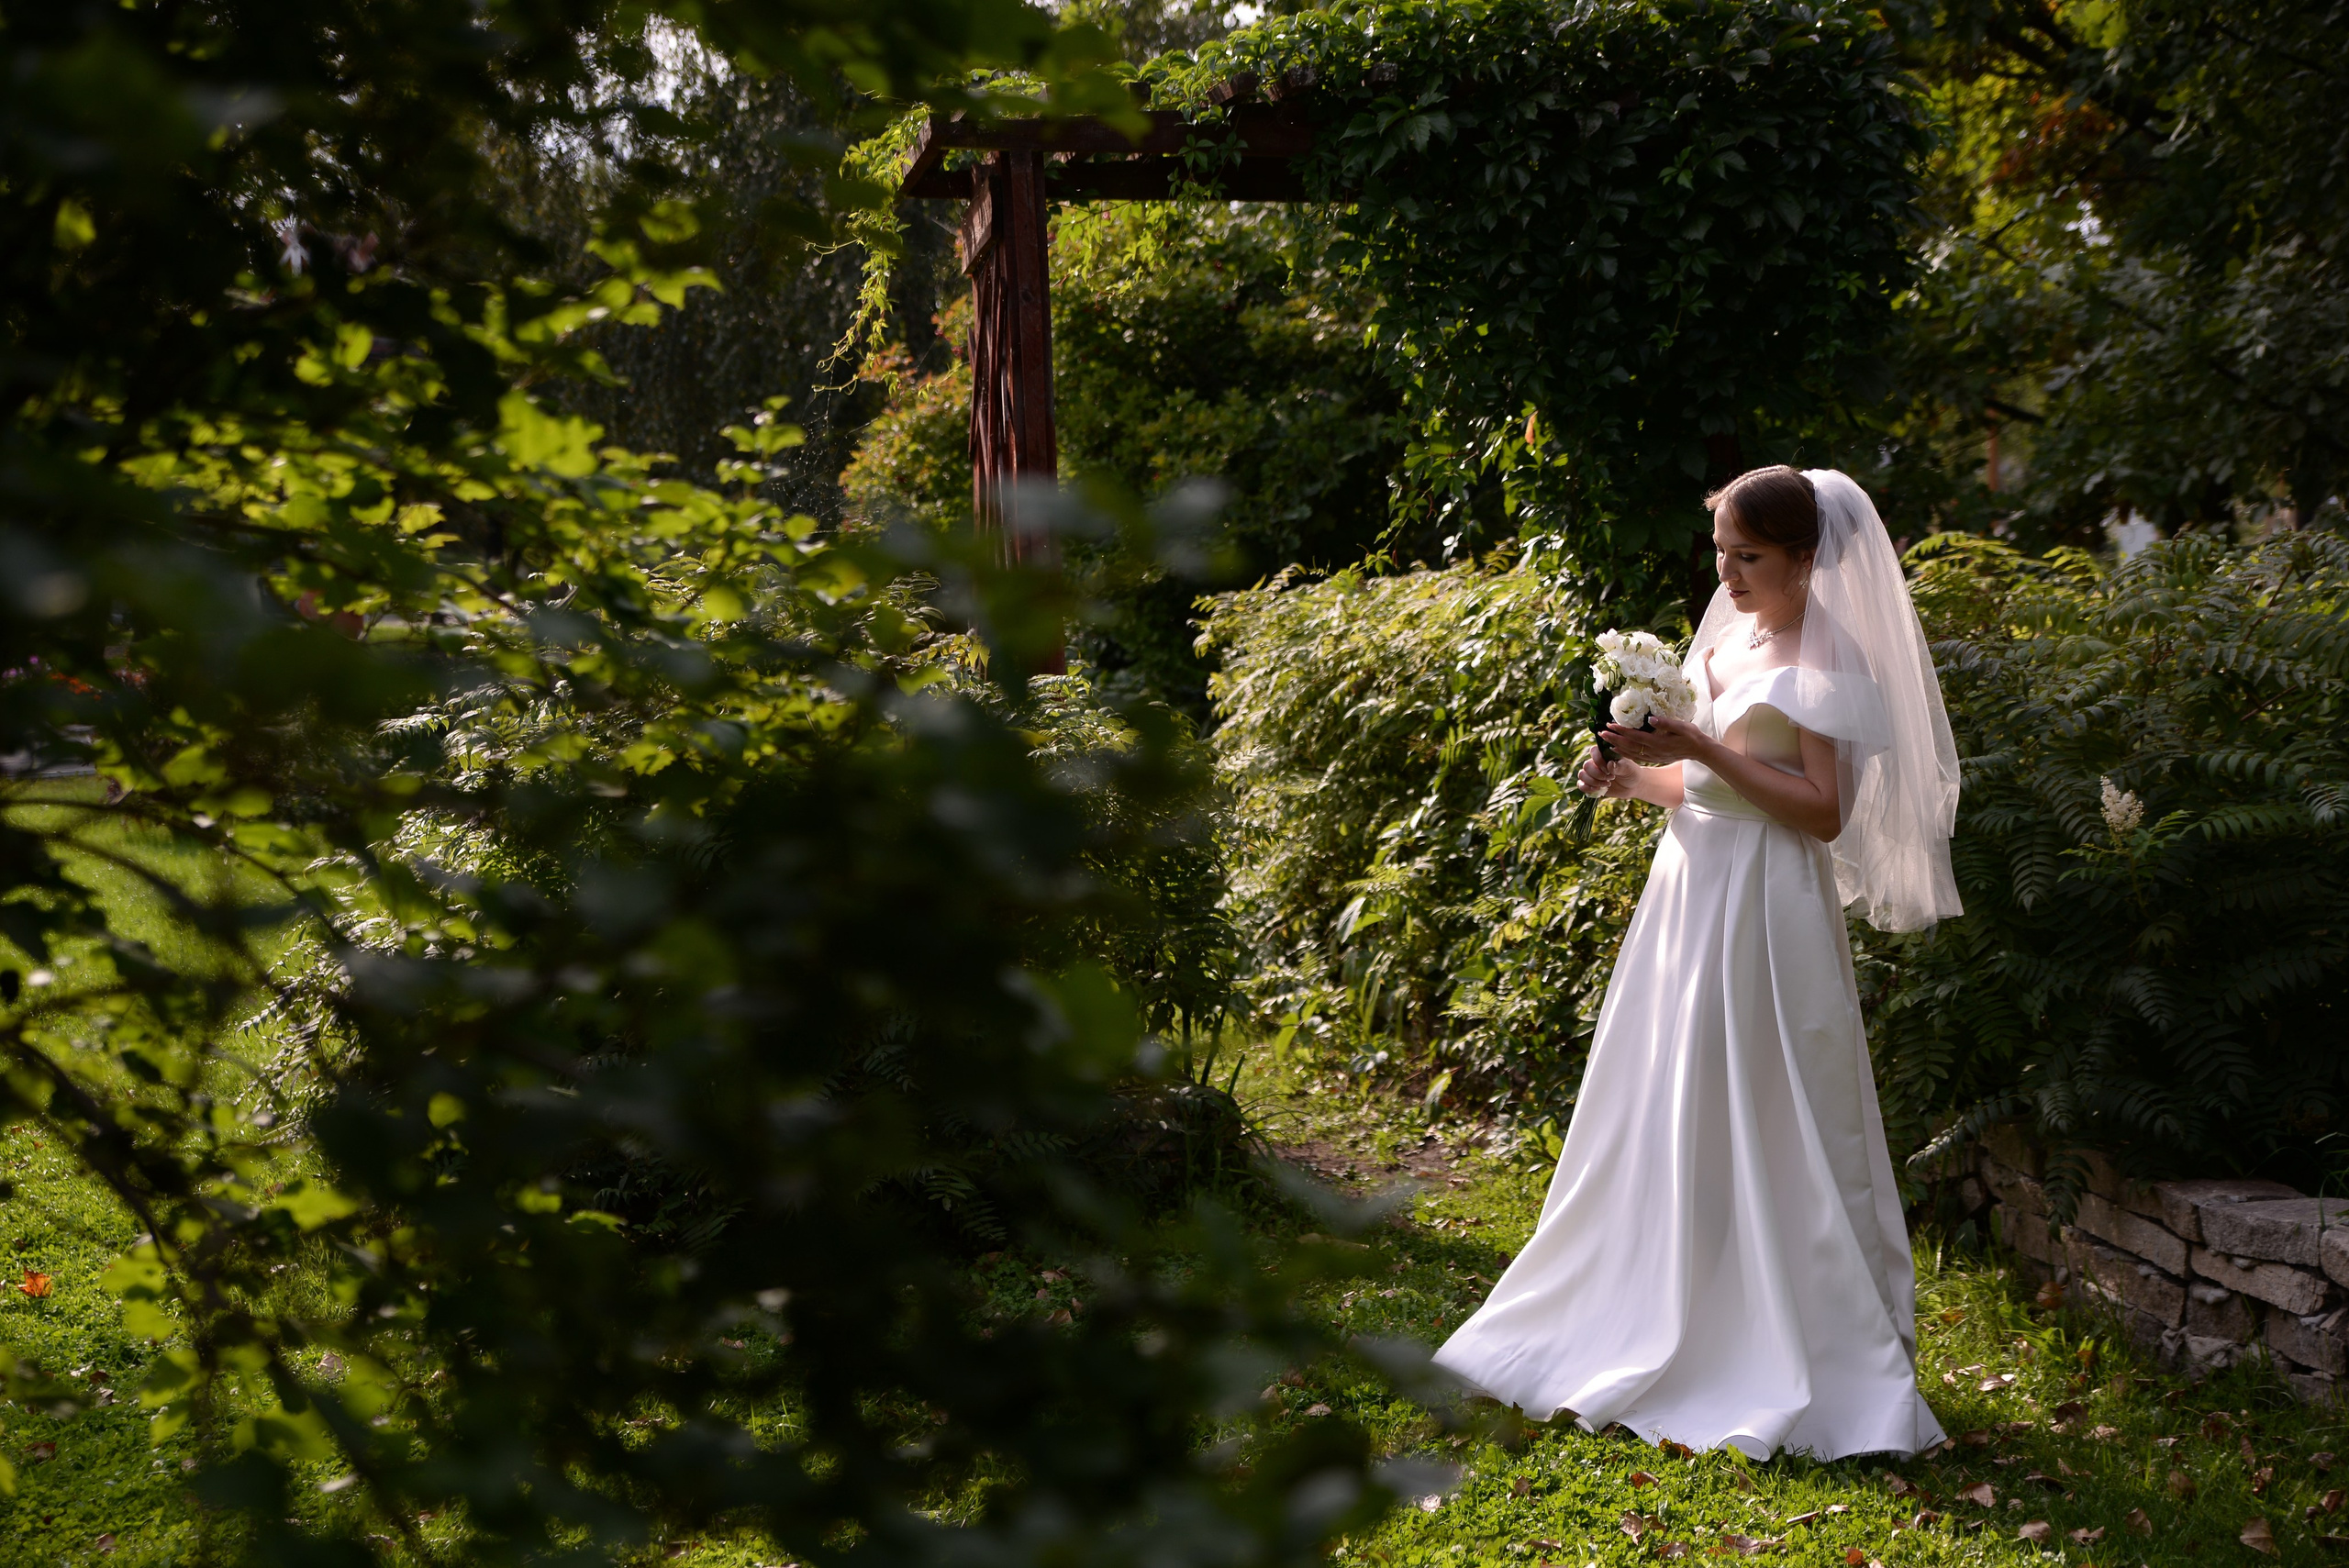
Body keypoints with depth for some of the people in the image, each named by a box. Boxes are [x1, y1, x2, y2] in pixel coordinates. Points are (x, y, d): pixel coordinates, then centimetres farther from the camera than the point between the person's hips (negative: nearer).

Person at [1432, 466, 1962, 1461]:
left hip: (1764, 911, -8)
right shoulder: (1726, 638, 14)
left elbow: (1824, 812, -16)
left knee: (1766, 1132, -4)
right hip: (1691, 888, 8)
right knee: (1666, 1120, 12)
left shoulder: (1823, 660, -10)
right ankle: (1655, 1334, 24)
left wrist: (1704, 749, -20)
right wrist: (1635, 777, 3)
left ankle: (1812, 1370, 7)